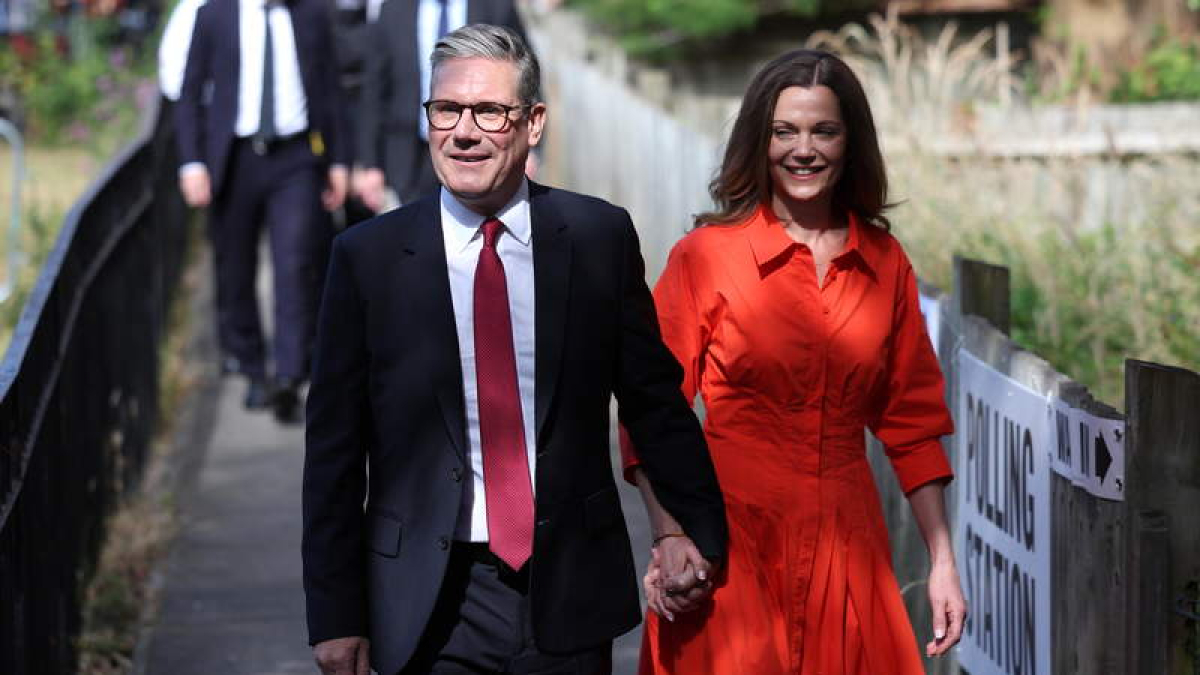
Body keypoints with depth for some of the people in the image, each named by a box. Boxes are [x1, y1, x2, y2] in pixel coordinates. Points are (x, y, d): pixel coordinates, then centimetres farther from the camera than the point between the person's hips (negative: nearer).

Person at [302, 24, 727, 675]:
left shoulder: (600, 236, 0)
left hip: (569, 592, 1)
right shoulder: (367, 255, -2)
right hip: (431, 605, -1)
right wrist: (335, 615, -2)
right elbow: (334, 447, 0)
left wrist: (698, 528, 14)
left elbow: (653, 397, 9)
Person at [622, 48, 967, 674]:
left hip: (846, 546, 3)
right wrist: (670, 543, -18)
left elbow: (911, 420, 11)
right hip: (732, 548, -3)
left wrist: (943, 562, 7)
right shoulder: (705, 256, -3)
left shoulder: (885, 263, 8)